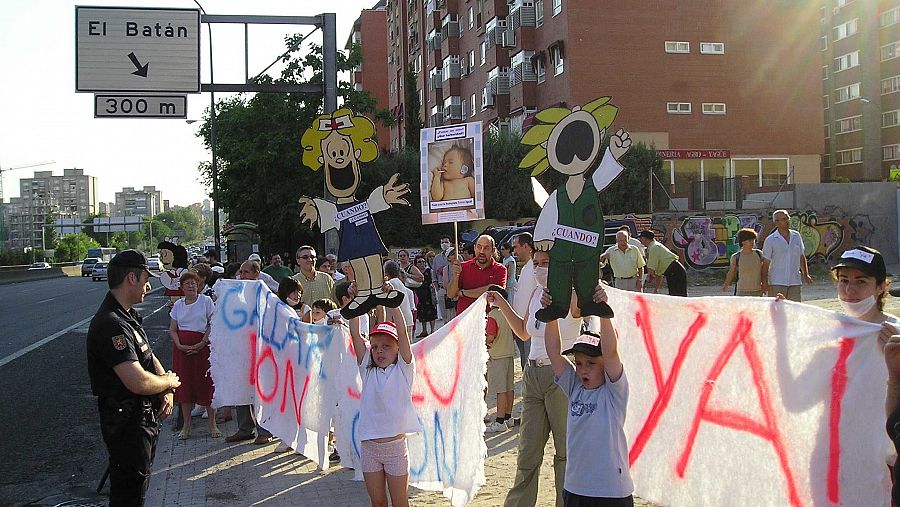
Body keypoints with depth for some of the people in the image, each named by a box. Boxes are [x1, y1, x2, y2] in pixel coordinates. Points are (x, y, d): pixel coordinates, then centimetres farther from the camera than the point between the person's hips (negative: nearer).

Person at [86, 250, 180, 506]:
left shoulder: (128, 316, 9)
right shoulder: (111, 324, -26)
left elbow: (149, 357, 15)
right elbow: (139, 382, -34)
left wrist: (166, 390, -3)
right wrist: (170, 382, -13)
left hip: (144, 416, 10)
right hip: (127, 421, -10)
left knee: (139, 482, 23)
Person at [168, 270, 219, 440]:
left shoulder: (206, 301, -1)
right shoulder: (178, 305, 8)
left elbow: (213, 324, -4)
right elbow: (172, 329, 8)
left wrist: (202, 343, -14)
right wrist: (180, 345, -9)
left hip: (202, 346, -3)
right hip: (182, 348, 3)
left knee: (206, 383, -2)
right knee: (184, 384, 3)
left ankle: (212, 424, 6)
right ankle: (186, 426, 11)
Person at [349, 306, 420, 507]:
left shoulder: (403, 368, -3)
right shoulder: (368, 369, 6)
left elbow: (402, 332, -15)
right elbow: (355, 333, -2)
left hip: (395, 444, -3)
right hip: (368, 444, 3)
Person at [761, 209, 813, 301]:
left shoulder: (796, 236, 10)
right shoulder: (770, 240, -3)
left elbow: (801, 257, 18)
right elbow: (766, 263, -4)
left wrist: (806, 274, 11)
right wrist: (765, 282, -11)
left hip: (795, 282, 4)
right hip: (777, 283, -4)